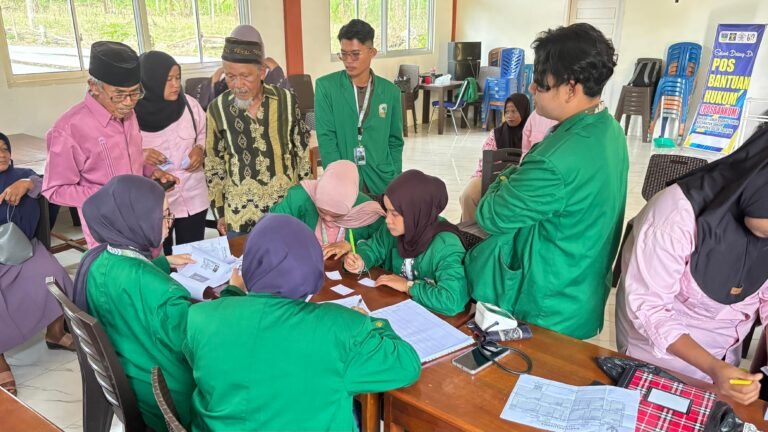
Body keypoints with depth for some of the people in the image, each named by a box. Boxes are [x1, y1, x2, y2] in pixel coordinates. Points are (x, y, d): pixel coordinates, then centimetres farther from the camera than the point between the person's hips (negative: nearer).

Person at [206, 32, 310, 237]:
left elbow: (303, 152, 2)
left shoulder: (286, 101, -6)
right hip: (239, 213, 0)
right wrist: (219, 210, 5)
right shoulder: (218, 109, -5)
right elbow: (213, 166, 4)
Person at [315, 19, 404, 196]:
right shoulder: (325, 86, -2)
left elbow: (395, 142, 9)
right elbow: (326, 138, -7)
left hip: (381, 181, 2)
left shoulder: (390, 91, 5)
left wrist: (396, 182, 1)